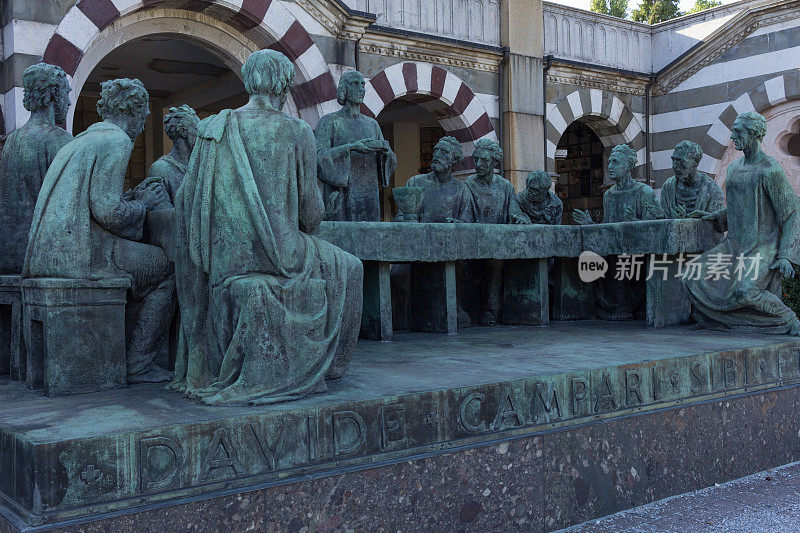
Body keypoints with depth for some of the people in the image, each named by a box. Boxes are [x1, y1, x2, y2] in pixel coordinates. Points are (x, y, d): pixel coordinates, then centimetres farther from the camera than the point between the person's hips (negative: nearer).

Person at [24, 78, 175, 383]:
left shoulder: (80, 141, 23)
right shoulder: (117, 141, -7)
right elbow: (107, 211, -17)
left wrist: (133, 199, 24)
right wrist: (143, 204, 2)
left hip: (48, 252, 10)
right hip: (83, 252, -10)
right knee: (166, 271, 5)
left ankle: (123, 354, 25)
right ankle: (138, 365, 5)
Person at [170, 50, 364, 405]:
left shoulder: (212, 129, 1)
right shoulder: (298, 133, -7)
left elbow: (186, 200, 3)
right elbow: (311, 209, -5)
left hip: (225, 257, 4)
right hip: (278, 254, -4)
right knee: (347, 270, 25)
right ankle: (320, 364, 32)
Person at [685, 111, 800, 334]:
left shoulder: (770, 170, -12)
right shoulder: (734, 168, 12)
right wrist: (715, 217, 13)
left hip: (763, 247, -8)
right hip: (735, 244, 8)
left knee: (745, 291, -31)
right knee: (693, 278, -6)